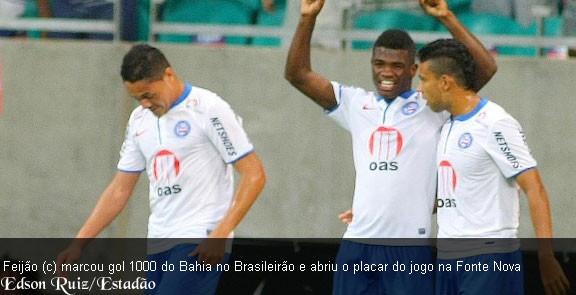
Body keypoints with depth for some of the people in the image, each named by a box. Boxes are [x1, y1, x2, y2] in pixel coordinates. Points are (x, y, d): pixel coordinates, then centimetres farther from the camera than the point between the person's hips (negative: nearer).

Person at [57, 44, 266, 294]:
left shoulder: (209, 109, -8)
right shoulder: (139, 119, 13)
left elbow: (254, 175, -9)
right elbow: (120, 189, 20)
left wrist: (220, 235, -18)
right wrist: (79, 243, 12)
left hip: (199, 244, -7)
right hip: (158, 245, 7)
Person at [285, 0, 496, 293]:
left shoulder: (432, 107, 1)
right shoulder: (356, 104, 12)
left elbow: (485, 69, -9)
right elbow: (297, 74, 11)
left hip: (410, 248, -4)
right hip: (357, 246, 4)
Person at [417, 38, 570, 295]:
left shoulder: (495, 124, -12)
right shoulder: (449, 127, 15)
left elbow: (534, 190, -16)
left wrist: (545, 257, -24)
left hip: (489, 257, -9)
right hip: (448, 257, 9)